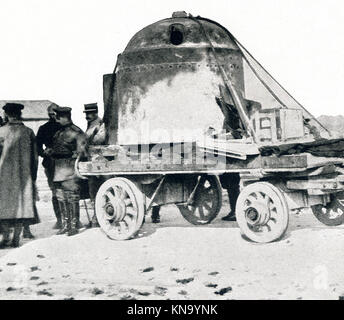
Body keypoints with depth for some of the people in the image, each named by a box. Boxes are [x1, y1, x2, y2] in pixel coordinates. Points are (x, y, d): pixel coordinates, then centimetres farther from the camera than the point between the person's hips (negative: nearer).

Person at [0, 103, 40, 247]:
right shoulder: (29, 132, 1)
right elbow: (35, 157, 4)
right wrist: (33, 176, 12)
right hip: (24, 175, 2)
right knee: (22, 201, 6)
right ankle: (16, 238, 6)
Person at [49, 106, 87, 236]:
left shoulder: (76, 132, -7)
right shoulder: (58, 132, 17)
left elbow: (81, 151, -8)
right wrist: (50, 151, 4)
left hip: (70, 170, -8)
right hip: (58, 170, 8)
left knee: (72, 199, -4)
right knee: (61, 198, 10)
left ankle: (74, 225, 3)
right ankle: (65, 224, 19)